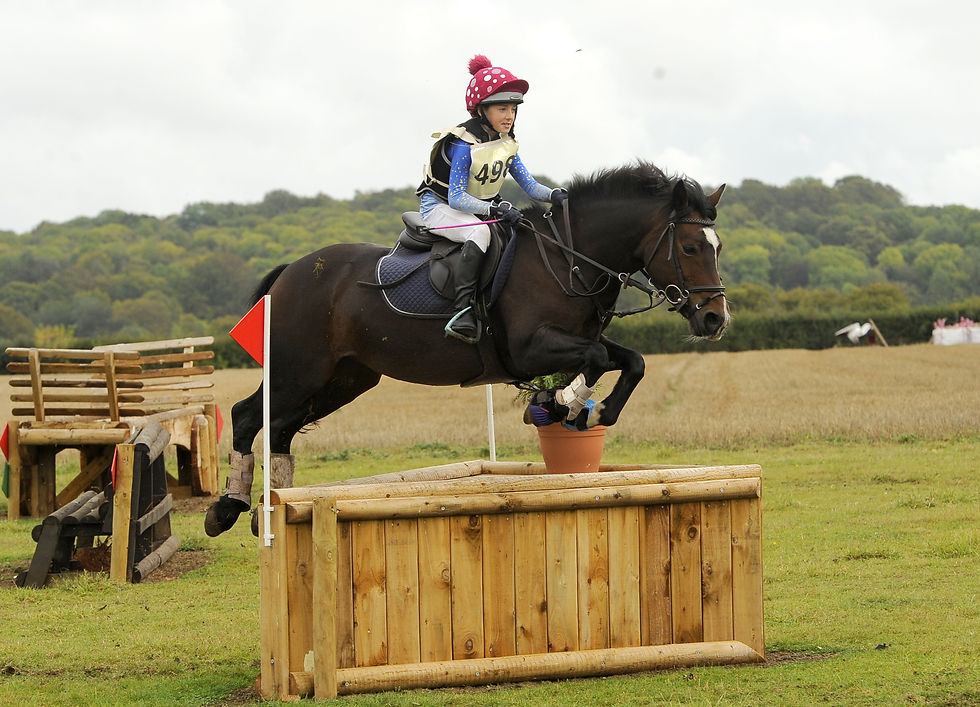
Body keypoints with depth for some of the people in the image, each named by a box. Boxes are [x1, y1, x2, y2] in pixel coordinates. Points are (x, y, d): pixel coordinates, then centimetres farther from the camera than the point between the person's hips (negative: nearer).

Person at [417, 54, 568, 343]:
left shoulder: (507, 144, 2)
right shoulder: (464, 145, -22)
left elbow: (529, 185, 1)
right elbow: (456, 198, -27)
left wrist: (553, 195, -21)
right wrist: (495, 209, -40)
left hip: (481, 207, 8)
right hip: (440, 207, -8)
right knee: (480, 231, -39)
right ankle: (463, 309, -46)